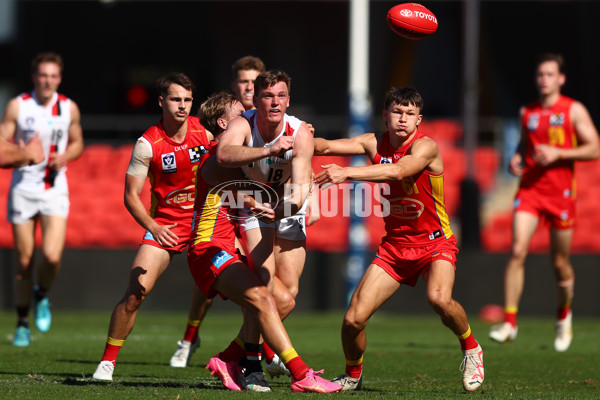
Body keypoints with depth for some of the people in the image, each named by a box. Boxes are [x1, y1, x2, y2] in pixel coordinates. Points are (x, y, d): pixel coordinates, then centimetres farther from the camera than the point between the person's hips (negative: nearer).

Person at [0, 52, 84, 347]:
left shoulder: (69, 108, 2)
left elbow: (77, 143, 16)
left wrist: (64, 157, -6)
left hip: (55, 190, 1)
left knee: (52, 256, -17)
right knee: (24, 261, 2)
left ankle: (43, 295, 16)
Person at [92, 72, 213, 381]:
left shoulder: (205, 130, -4)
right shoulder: (147, 144, -11)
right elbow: (131, 195, -7)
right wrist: (153, 227, -19)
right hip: (165, 224, -2)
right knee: (136, 292, -14)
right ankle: (107, 361, 0)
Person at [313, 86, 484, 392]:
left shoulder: (426, 147, -17)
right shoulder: (375, 143, 1)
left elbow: (397, 171, -36)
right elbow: (327, 147, -6)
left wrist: (347, 173, -45)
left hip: (434, 243, -5)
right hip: (394, 244, 5)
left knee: (439, 298, -35)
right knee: (353, 319, -7)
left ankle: (471, 350, -5)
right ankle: (352, 375, 22)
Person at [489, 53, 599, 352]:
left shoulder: (574, 110, 0)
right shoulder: (527, 112, 11)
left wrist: (558, 153, -16)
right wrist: (515, 160, 3)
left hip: (560, 193, -2)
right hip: (529, 190, 2)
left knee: (560, 263, 6)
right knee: (517, 251, -16)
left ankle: (564, 315, 34)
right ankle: (509, 322, -16)